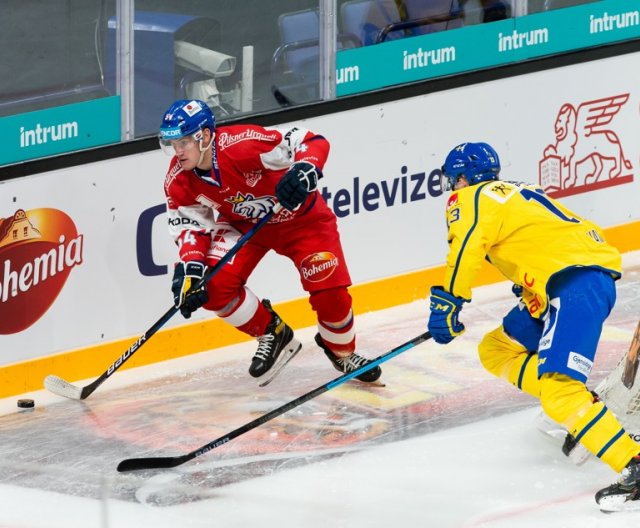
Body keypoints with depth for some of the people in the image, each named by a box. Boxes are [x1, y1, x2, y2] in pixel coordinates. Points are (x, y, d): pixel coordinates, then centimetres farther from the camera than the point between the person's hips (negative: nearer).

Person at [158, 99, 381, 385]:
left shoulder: (242, 144, -35)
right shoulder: (179, 179, -18)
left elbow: (313, 143, -32)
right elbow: (189, 222, -8)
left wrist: (305, 171, -52)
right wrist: (191, 265, -25)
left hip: (299, 217, -4)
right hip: (242, 223, 4)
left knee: (330, 293, -13)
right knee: (214, 286, -18)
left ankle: (342, 351, 21)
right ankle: (272, 335, 8)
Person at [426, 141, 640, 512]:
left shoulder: (473, 199, 1)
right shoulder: (516, 193, 28)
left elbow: (466, 248, -16)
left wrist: (447, 304, -13)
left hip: (577, 281, -10)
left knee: (558, 391, -20)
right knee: (497, 351, 19)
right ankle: (582, 408, 13)